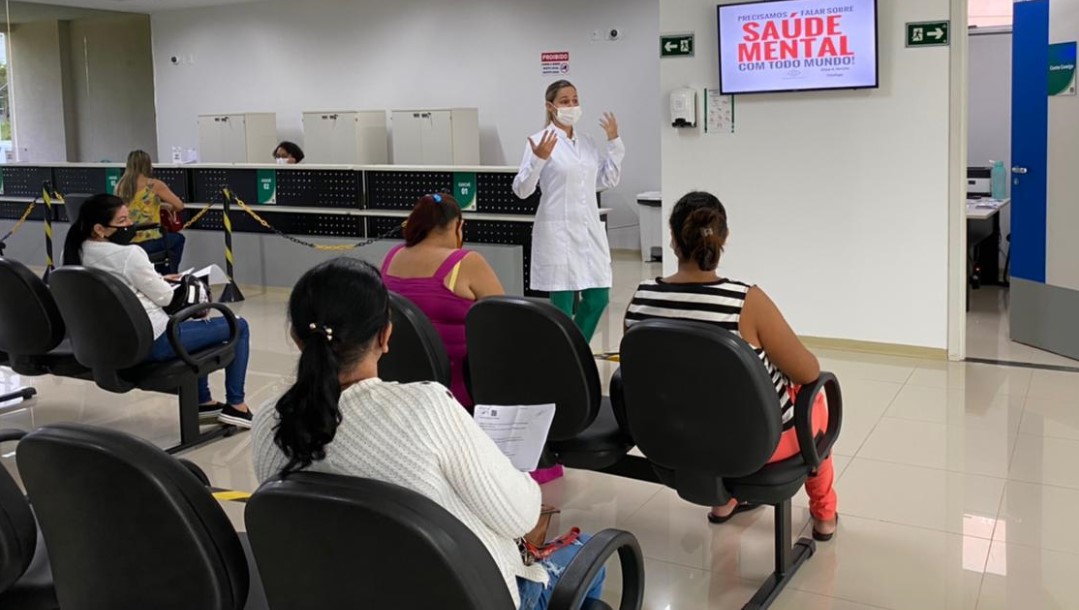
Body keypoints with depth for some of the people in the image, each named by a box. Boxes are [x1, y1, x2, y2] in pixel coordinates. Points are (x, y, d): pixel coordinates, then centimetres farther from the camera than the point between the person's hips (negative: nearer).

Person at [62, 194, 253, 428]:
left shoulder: (78, 253, 2)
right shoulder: (128, 254, -23)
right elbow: (163, 297, -12)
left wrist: (157, 279, 14)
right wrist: (163, 281, 9)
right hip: (153, 341, -9)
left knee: (194, 323, 35)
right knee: (238, 326, 3)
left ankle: (203, 401, 36)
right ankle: (236, 405, 10)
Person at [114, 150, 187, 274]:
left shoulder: (120, 186, 5)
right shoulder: (154, 185, -10)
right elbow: (179, 206, -7)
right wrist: (162, 205, 14)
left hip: (126, 242, 5)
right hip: (148, 242, -5)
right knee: (178, 239, 27)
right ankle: (170, 274, 32)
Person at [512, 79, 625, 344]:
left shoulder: (587, 142, 12)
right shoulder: (540, 141, -7)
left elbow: (608, 181, 18)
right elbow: (522, 189, -11)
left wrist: (614, 142, 11)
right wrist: (539, 159, -26)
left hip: (589, 230, 6)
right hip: (558, 232, -6)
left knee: (598, 299, 8)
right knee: (562, 306, -1)